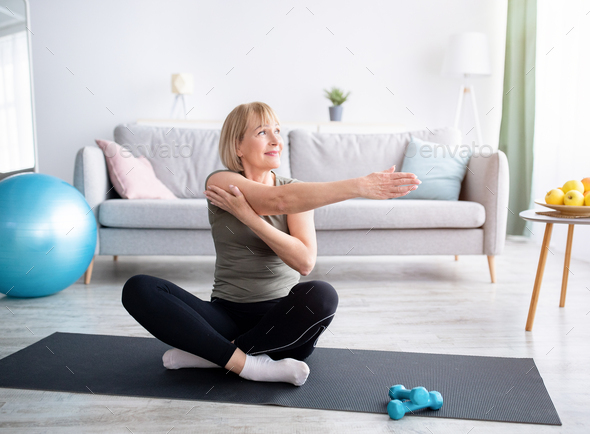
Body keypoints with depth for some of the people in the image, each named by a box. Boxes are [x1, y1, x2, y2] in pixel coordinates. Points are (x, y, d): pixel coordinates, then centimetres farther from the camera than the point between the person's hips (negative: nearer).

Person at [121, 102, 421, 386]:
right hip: (228, 313, 0)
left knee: (321, 295, -33)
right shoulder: (220, 182, -3)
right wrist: (360, 186, -32)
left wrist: (248, 215, -19)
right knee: (138, 289, -20)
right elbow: (280, 200, -24)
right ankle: (249, 364, -25)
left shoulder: (297, 191, 5)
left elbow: (305, 262, -11)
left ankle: (211, 353, -15)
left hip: (281, 318, 1)